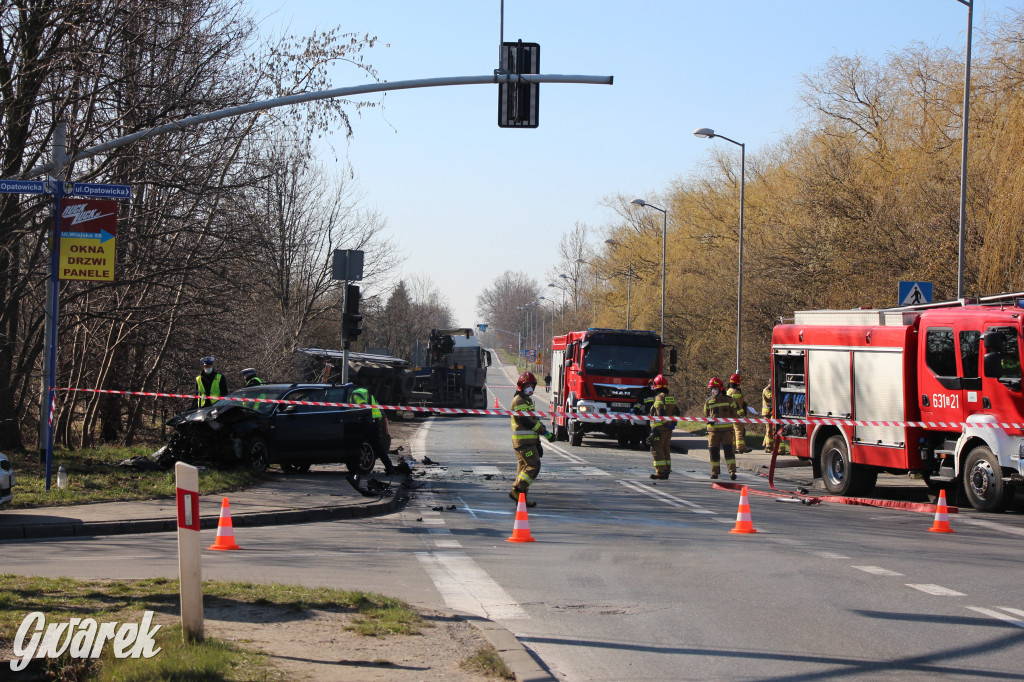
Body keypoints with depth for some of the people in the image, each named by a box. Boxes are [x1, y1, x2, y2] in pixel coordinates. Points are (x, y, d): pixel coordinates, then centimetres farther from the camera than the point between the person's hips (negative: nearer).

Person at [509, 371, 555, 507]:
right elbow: (526, 421, -20)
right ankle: (517, 491, -14)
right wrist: (545, 432, -17)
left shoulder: (528, 400, 21)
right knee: (534, 466, -14)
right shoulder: (519, 401, -12)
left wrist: (538, 444, 23)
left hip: (529, 441, 10)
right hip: (523, 441, -10)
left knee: (524, 468, 9)